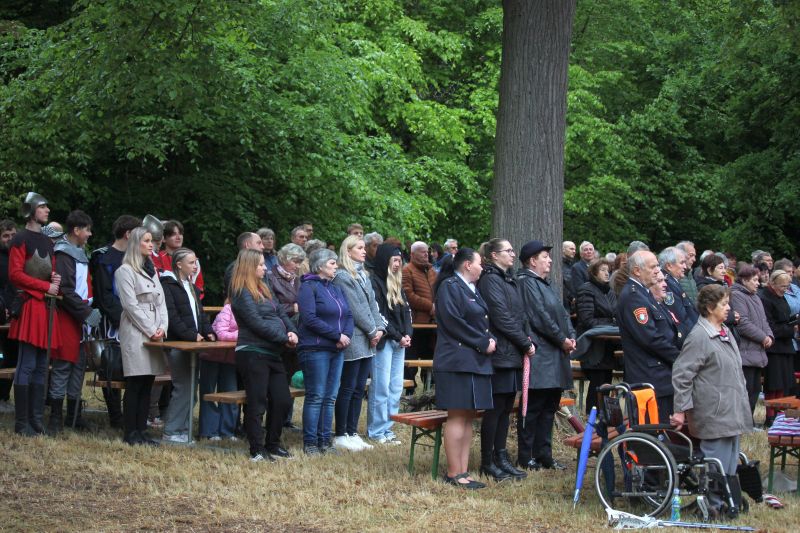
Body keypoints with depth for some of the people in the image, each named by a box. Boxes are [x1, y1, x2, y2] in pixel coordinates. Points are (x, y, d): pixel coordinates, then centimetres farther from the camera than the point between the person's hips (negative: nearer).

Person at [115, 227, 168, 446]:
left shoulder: (152, 270, 20)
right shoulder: (125, 271, -4)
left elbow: (161, 301, 17)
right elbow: (131, 305, -10)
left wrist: (163, 327, 1)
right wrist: (151, 330, -11)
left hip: (154, 332, 7)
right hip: (135, 331, -7)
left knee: (147, 384, 5)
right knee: (134, 385, -7)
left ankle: (141, 431, 9)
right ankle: (131, 433, -4)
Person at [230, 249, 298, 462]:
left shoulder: (263, 289, 18)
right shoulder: (242, 293, -10)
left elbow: (281, 313, 16)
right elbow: (257, 323, -16)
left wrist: (292, 332, -3)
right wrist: (284, 338, -13)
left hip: (273, 352, 9)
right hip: (253, 353, -9)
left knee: (282, 400, 9)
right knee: (257, 403, -4)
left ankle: (273, 444, 21)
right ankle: (257, 450, 3)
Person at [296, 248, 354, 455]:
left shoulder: (335, 289, 18)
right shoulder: (309, 287, -7)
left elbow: (348, 315, 16)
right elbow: (310, 319, -17)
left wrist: (347, 334, -5)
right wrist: (337, 335, -16)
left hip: (336, 349, 8)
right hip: (315, 350, -8)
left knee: (330, 397, 8)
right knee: (315, 397, -5)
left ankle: (325, 440, 14)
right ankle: (310, 443, 1)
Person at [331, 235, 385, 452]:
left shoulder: (363, 276, 16)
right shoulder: (342, 276, -11)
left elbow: (372, 304, 15)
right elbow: (355, 308, -14)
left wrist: (380, 327, 1)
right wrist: (372, 331, -10)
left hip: (367, 341, 8)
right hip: (353, 340, -8)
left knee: (359, 389, 10)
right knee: (347, 389, -3)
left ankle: (352, 433, 16)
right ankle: (341, 435, 4)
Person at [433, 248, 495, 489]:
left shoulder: (472, 289, 20)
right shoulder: (449, 287, -9)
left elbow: (483, 321, 22)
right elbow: (453, 322, -17)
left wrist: (491, 340, 2)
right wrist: (483, 343, -14)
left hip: (476, 360, 9)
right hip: (457, 360, -9)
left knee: (468, 416, 8)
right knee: (457, 416, -8)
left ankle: (463, 471, 11)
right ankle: (454, 473, -5)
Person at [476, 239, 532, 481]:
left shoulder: (508, 279, 18)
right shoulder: (490, 280, -11)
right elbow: (501, 318, -17)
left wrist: (525, 340, 4)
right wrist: (525, 343, -12)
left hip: (513, 354, 9)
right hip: (500, 354, -9)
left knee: (505, 408, 11)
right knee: (495, 408, -4)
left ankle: (501, 458, 16)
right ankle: (488, 463, 3)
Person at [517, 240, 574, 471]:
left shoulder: (544, 284, 21)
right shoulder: (526, 282, -11)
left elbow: (562, 313, 19)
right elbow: (540, 317, -18)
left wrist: (571, 336, 3)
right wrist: (561, 339, -13)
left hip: (554, 356, 10)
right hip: (539, 355, -10)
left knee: (549, 407, 12)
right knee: (533, 407, -5)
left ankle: (543, 455, 17)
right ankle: (526, 457, 0)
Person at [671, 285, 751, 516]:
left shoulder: (725, 332, 13)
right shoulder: (699, 337, -16)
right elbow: (682, 375, -17)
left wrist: (742, 402, 24)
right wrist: (681, 410, -18)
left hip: (732, 413, 9)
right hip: (714, 414, -9)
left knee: (730, 461, 15)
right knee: (716, 463, -6)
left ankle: (730, 503, 23)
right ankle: (713, 505, 3)